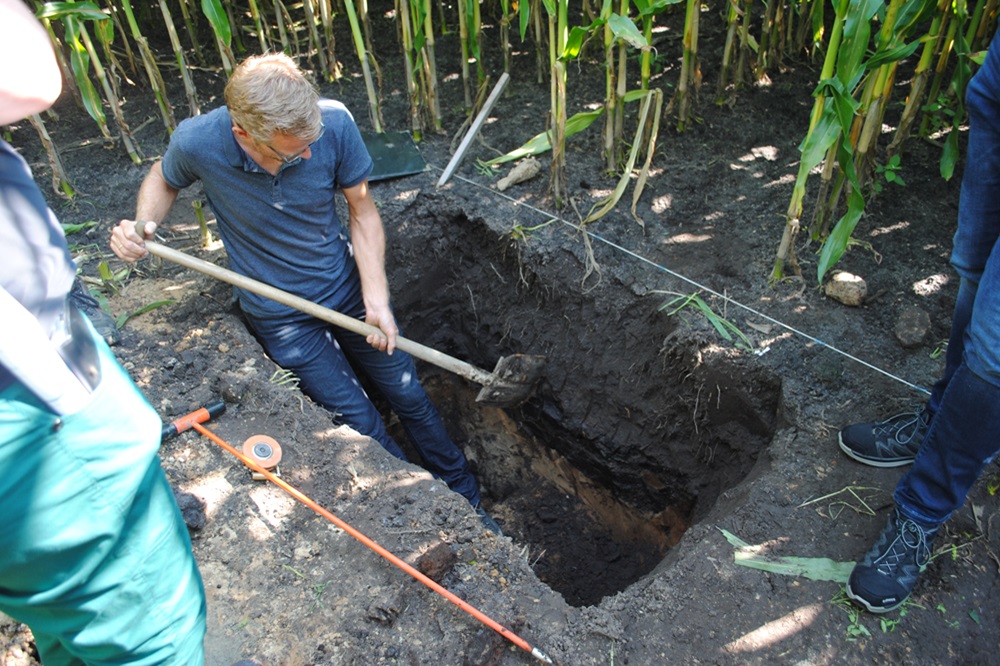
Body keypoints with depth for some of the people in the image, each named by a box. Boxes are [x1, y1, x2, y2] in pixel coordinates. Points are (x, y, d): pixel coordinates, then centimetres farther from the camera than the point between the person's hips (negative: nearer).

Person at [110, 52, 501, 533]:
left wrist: (376, 300, -17)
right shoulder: (196, 143, -23)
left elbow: (363, 212, -9)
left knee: (409, 397, 11)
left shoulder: (334, 122, -23)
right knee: (362, 427, 0)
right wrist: (141, 225, -19)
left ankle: (466, 501, 34)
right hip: (281, 316, -1)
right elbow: (163, 179, 2)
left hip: (347, 290, 2)